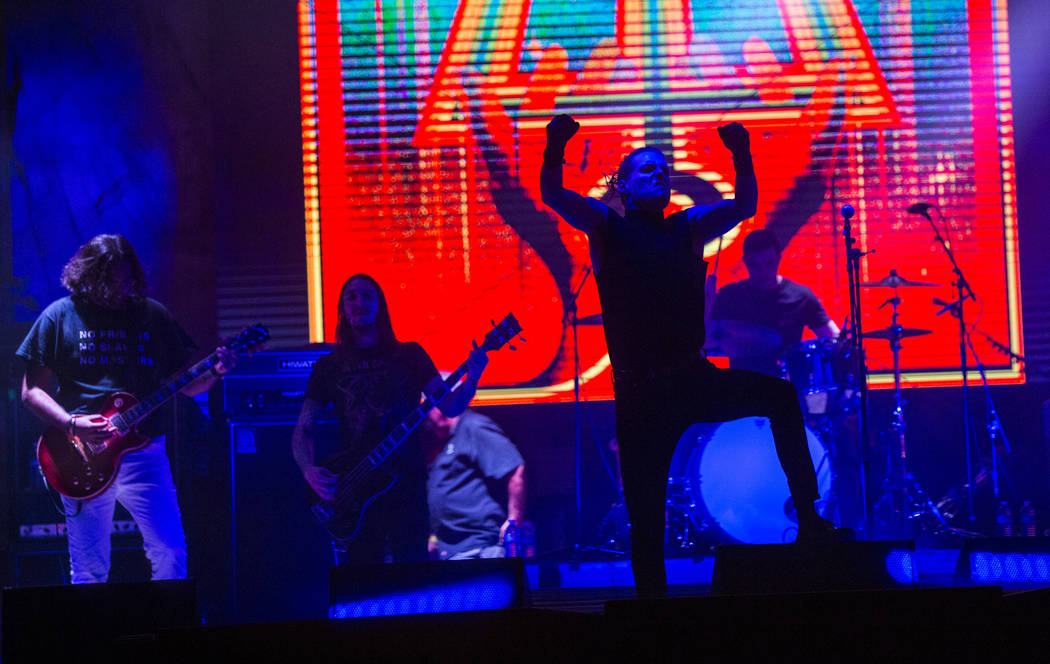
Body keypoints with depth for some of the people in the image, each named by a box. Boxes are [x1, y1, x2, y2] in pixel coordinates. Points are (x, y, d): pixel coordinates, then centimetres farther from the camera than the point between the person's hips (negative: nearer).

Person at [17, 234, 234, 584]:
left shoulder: (153, 315, 9)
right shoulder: (59, 316, 2)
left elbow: (185, 384, 13)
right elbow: (31, 390, 2)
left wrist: (215, 372, -9)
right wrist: (71, 424, -14)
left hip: (144, 452, 2)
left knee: (171, 553, -5)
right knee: (89, 571, 1)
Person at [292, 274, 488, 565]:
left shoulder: (409, 355, 7)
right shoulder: (329, 366, 9)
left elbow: (448, 407, 3)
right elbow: (303, 430, 8)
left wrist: (471, 381, -17)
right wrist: (309, 470, -11)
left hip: (406, 481, -1)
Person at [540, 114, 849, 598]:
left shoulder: (688, 227, 13)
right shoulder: (605, 227, 3)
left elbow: (744, 206, 3)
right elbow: (552, 193, -12)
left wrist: (741, 156, -12)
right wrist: (556, 148, -29)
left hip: (695, 380, 3)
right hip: (640, 393, -3)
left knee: (780, 395, -16)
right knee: (645, 516, -3)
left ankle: (809, 518, -11)